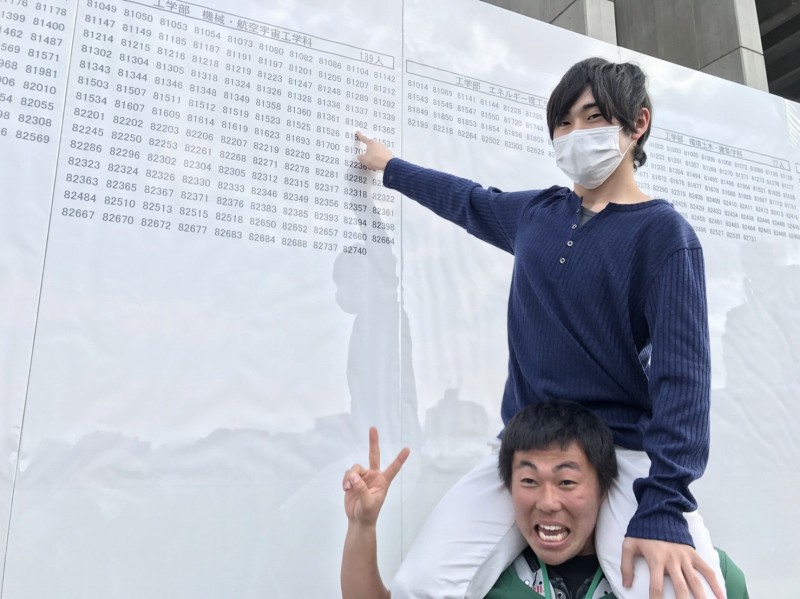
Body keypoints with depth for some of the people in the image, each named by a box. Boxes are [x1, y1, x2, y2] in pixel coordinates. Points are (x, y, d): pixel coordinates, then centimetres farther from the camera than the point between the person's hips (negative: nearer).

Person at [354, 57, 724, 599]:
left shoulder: (664, 233, -5)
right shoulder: (536, 213, 10)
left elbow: (681, 367, -14)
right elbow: (467, 200, 29)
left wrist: (663, 504, -25)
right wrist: (390, 166, 42)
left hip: (625, 453, -3)